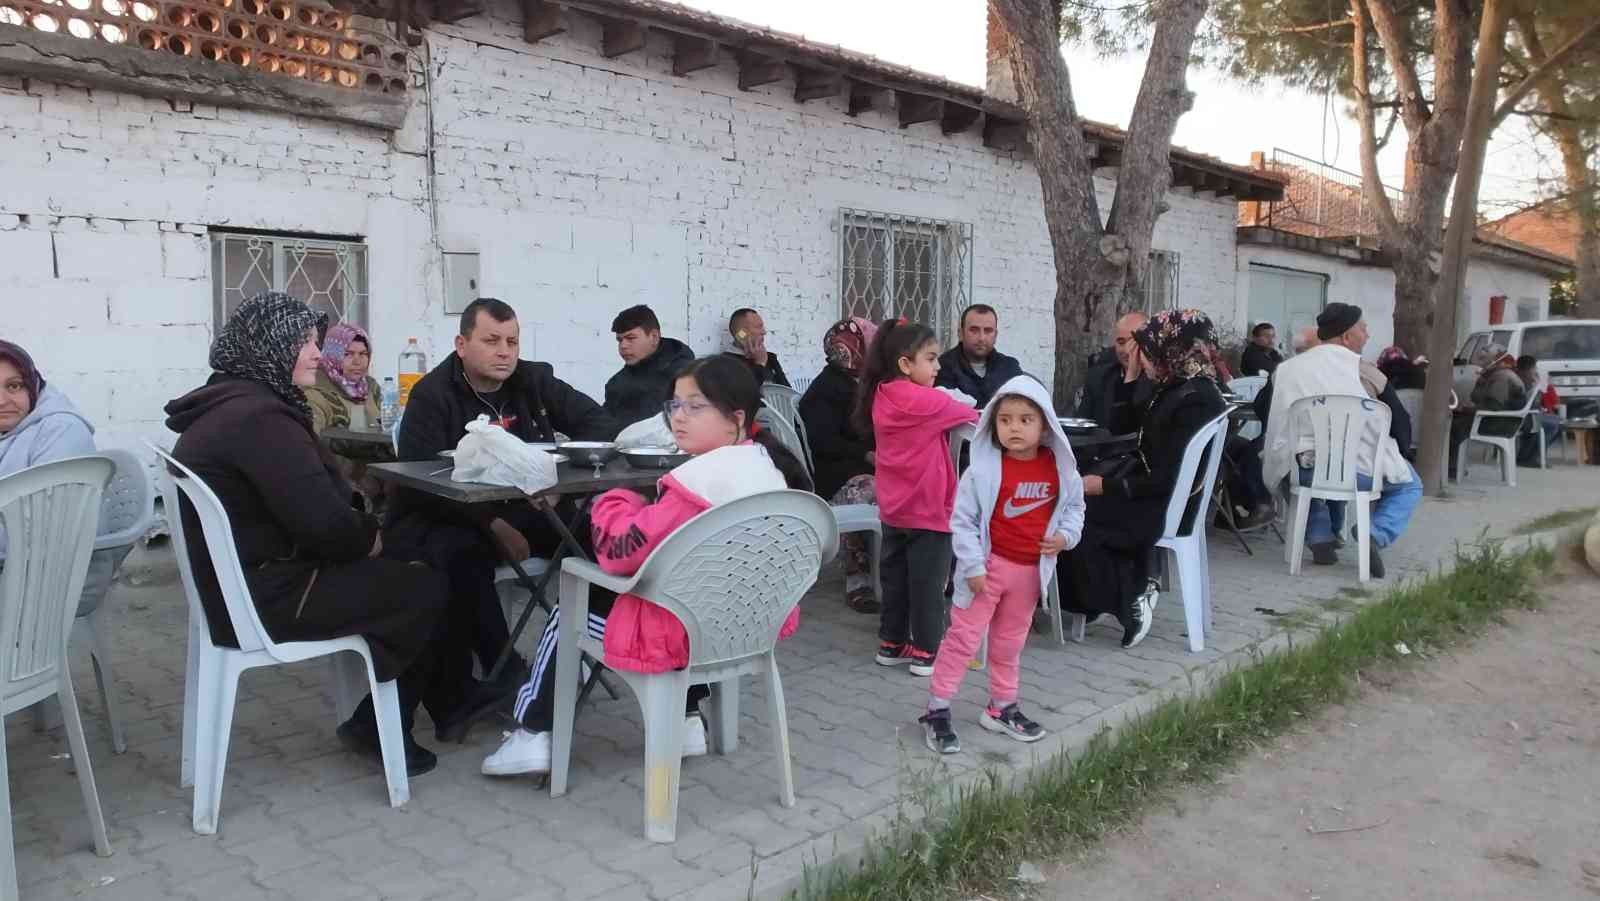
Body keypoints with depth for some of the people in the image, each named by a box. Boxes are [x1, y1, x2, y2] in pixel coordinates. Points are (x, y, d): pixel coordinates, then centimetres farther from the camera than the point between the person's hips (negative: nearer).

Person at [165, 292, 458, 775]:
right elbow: (322, 519, -29)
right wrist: (370, 537, -9)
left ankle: (447, 705, 19)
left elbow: (308, 505, 14)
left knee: (405, 574, 12)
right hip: (265, 598, -10)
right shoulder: (259, 416, -23)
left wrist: (363, 530, 1)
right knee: (428, 589, -4)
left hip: (241, 580, 10)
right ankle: (377, 730, 9)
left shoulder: (227, 404, 11)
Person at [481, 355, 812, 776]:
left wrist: (614, 503, -3)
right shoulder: (769, 465, 1)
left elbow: (620, 550, -22)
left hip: (691, 631, -8)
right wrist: (648, 513, 7)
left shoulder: (700, 478, -27)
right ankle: (687, 720, 33)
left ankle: (533, 735, 23)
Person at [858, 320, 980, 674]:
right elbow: (967, 415, -3)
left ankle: (891, 643, 25)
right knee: (927, 583, 3)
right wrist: (974, 414, 17)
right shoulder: (927, 400, -19)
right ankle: (927, 652, 12)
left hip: (893, 508, 7)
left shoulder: (880, 397, 2)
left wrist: (948, 405, 3)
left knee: (894, 578, 15)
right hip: (928, 508, -7)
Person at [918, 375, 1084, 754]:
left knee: (1009, 643, 19)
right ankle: (936, 712, 8)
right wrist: (972, 566, -17)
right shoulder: (984, 468, -18)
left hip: (1031, 570, 5)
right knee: (963, 637, 0)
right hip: (989, 565, -4)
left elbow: (1074, 505, 12)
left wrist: (1066, 535, -6)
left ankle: (1002, 709, 34)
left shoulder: (1059, 468, -5)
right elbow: (962, 519, -14)